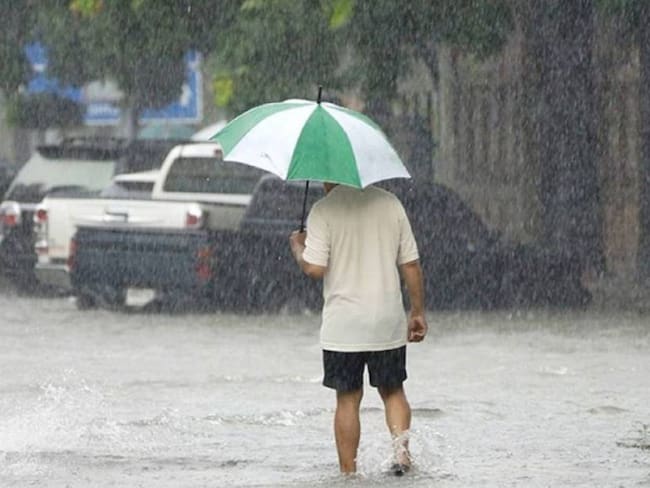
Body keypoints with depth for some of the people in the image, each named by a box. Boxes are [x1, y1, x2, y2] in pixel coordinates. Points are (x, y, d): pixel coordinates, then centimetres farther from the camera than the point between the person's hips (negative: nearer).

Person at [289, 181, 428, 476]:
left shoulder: (324, 210, -8)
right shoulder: (390, 203, 4)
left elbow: (315, 269, -14)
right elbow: (411, 265, 4)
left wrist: (298, 247, 7)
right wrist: (417, 313, 13)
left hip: (343, 325, -3)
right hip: (388, 322, 3)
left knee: (348, 399, 6)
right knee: (392, 390, 15)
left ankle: (348, 471, 7)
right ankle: (401, 441, -9)